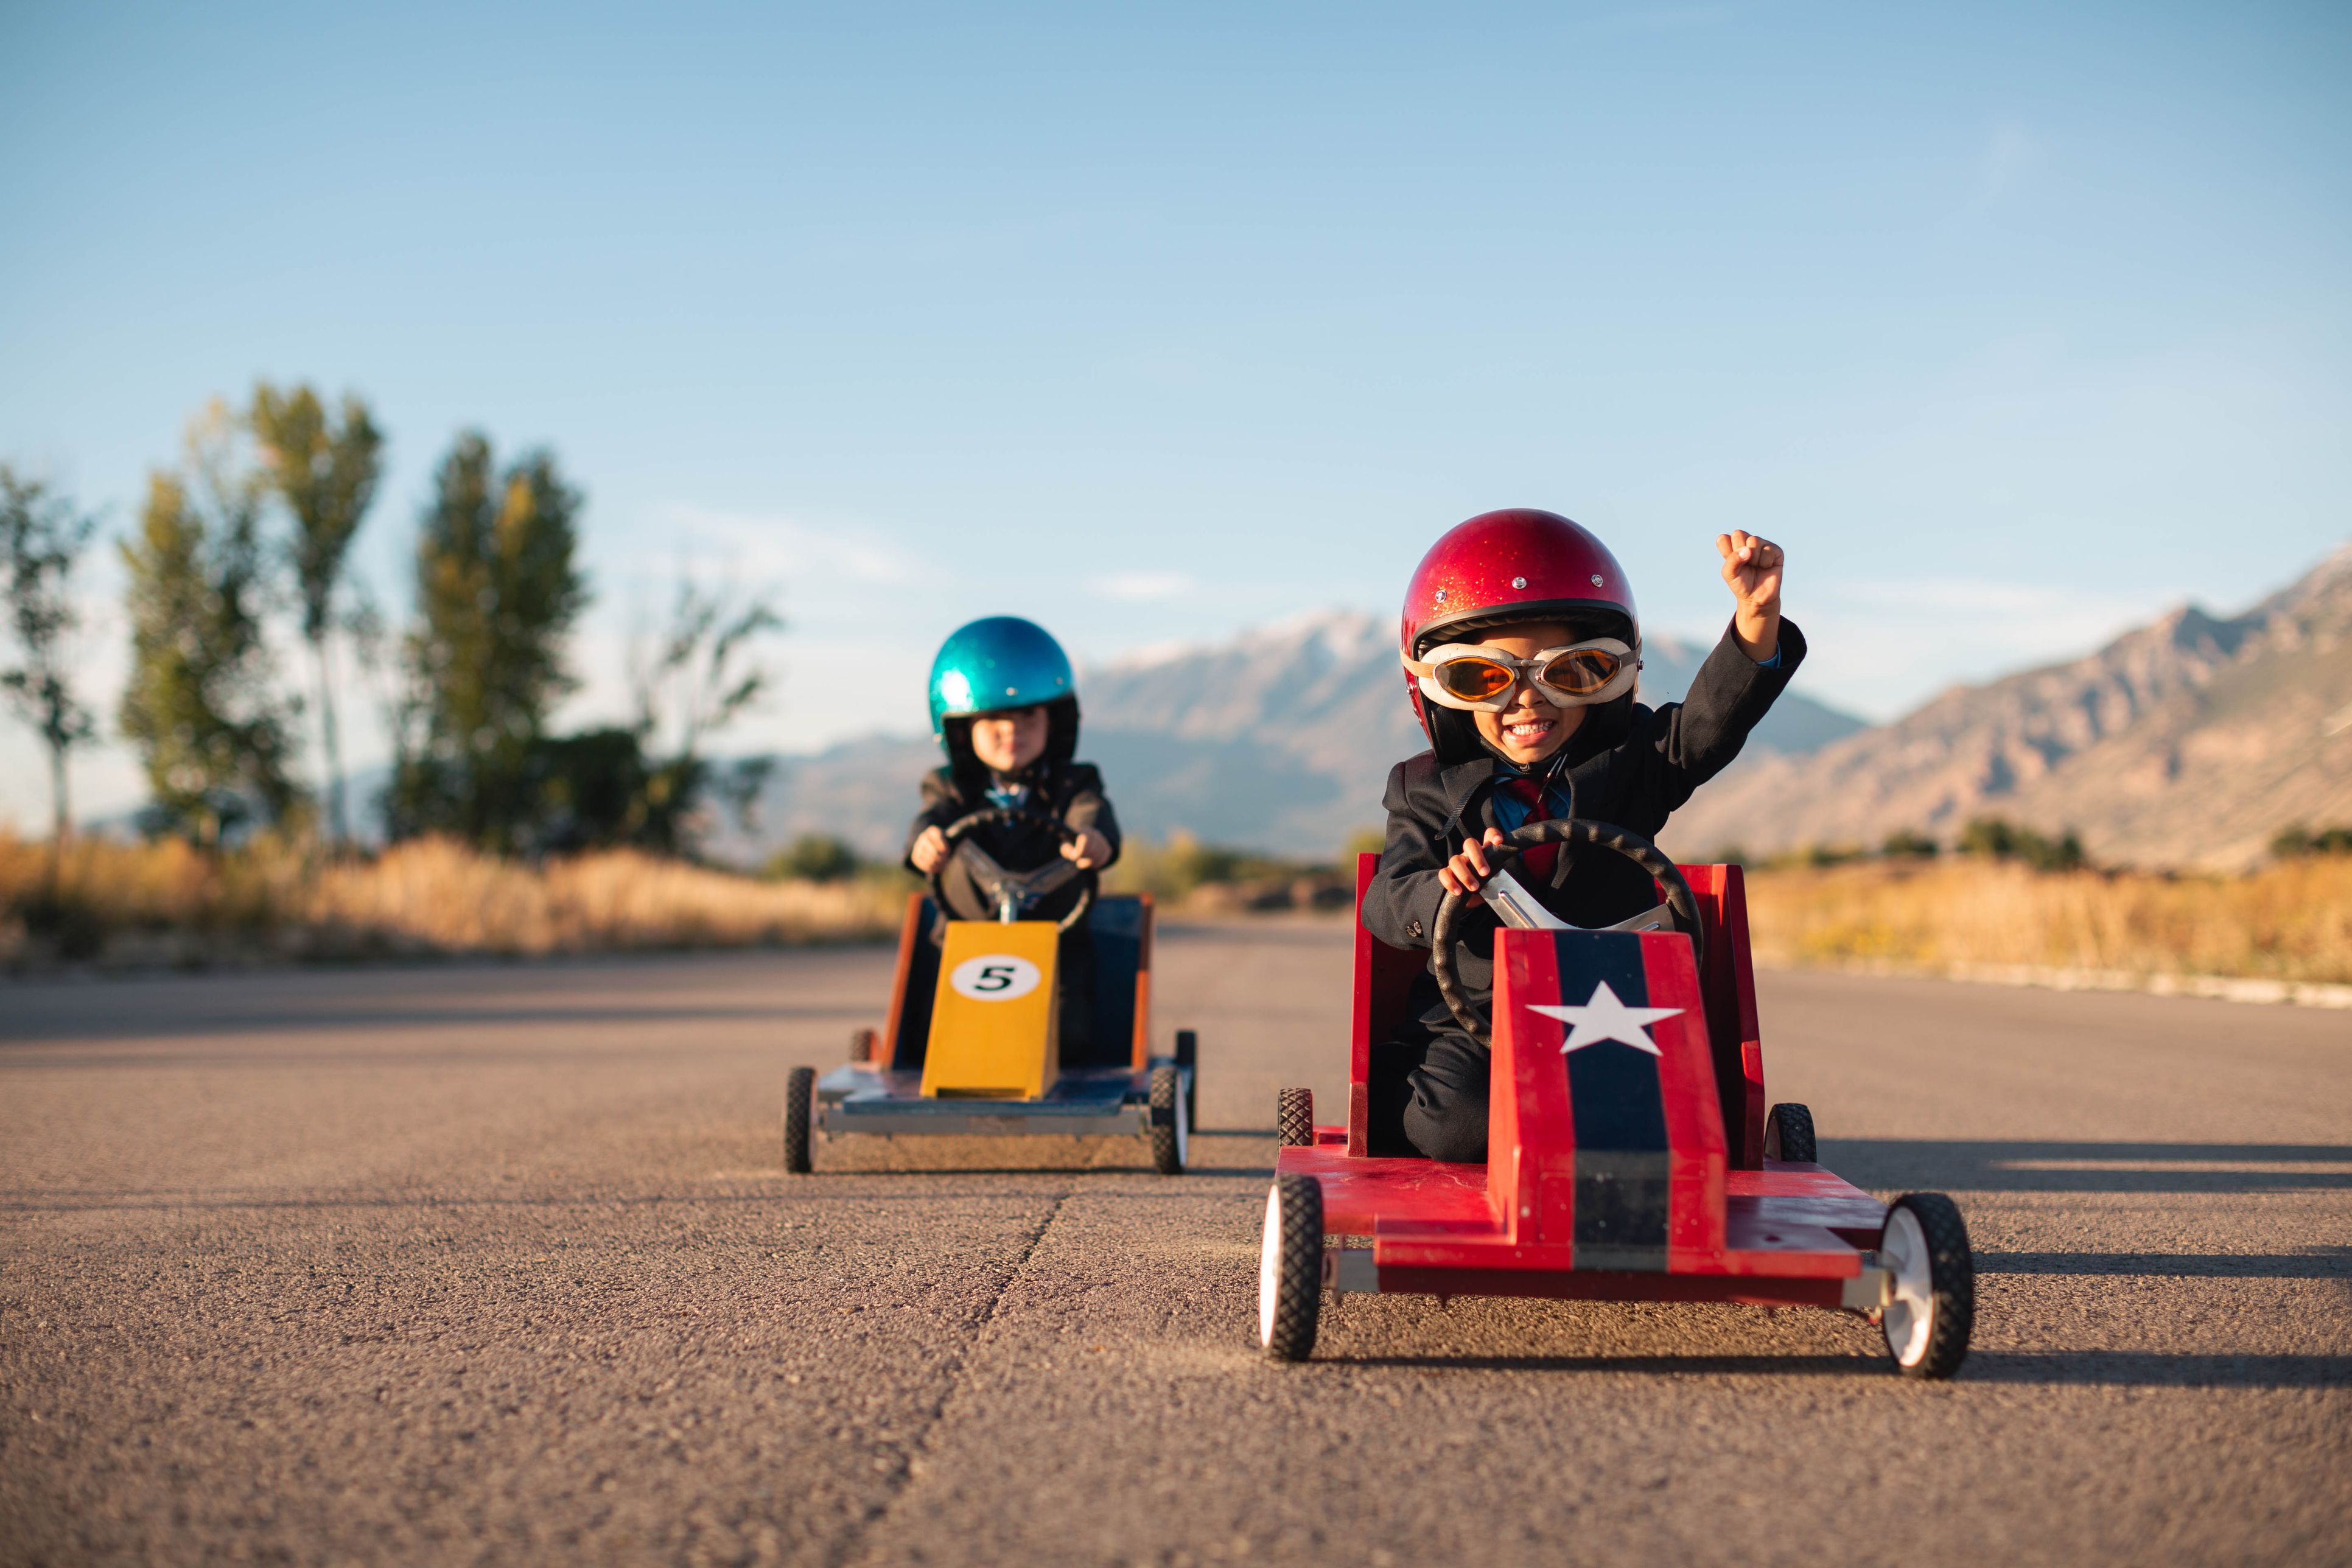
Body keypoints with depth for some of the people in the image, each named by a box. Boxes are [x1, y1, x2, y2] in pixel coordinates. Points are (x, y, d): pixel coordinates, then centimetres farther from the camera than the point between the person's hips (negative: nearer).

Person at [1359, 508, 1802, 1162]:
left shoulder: (1627, 762, 7)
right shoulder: (1430, 790, 4)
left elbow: (1712, 720, -12)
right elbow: (1386, 905, -8)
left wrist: (1757, 615, -30)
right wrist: (1443, 890, -33)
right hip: (1471, 1022, -1)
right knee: (1459, 1123, -28)